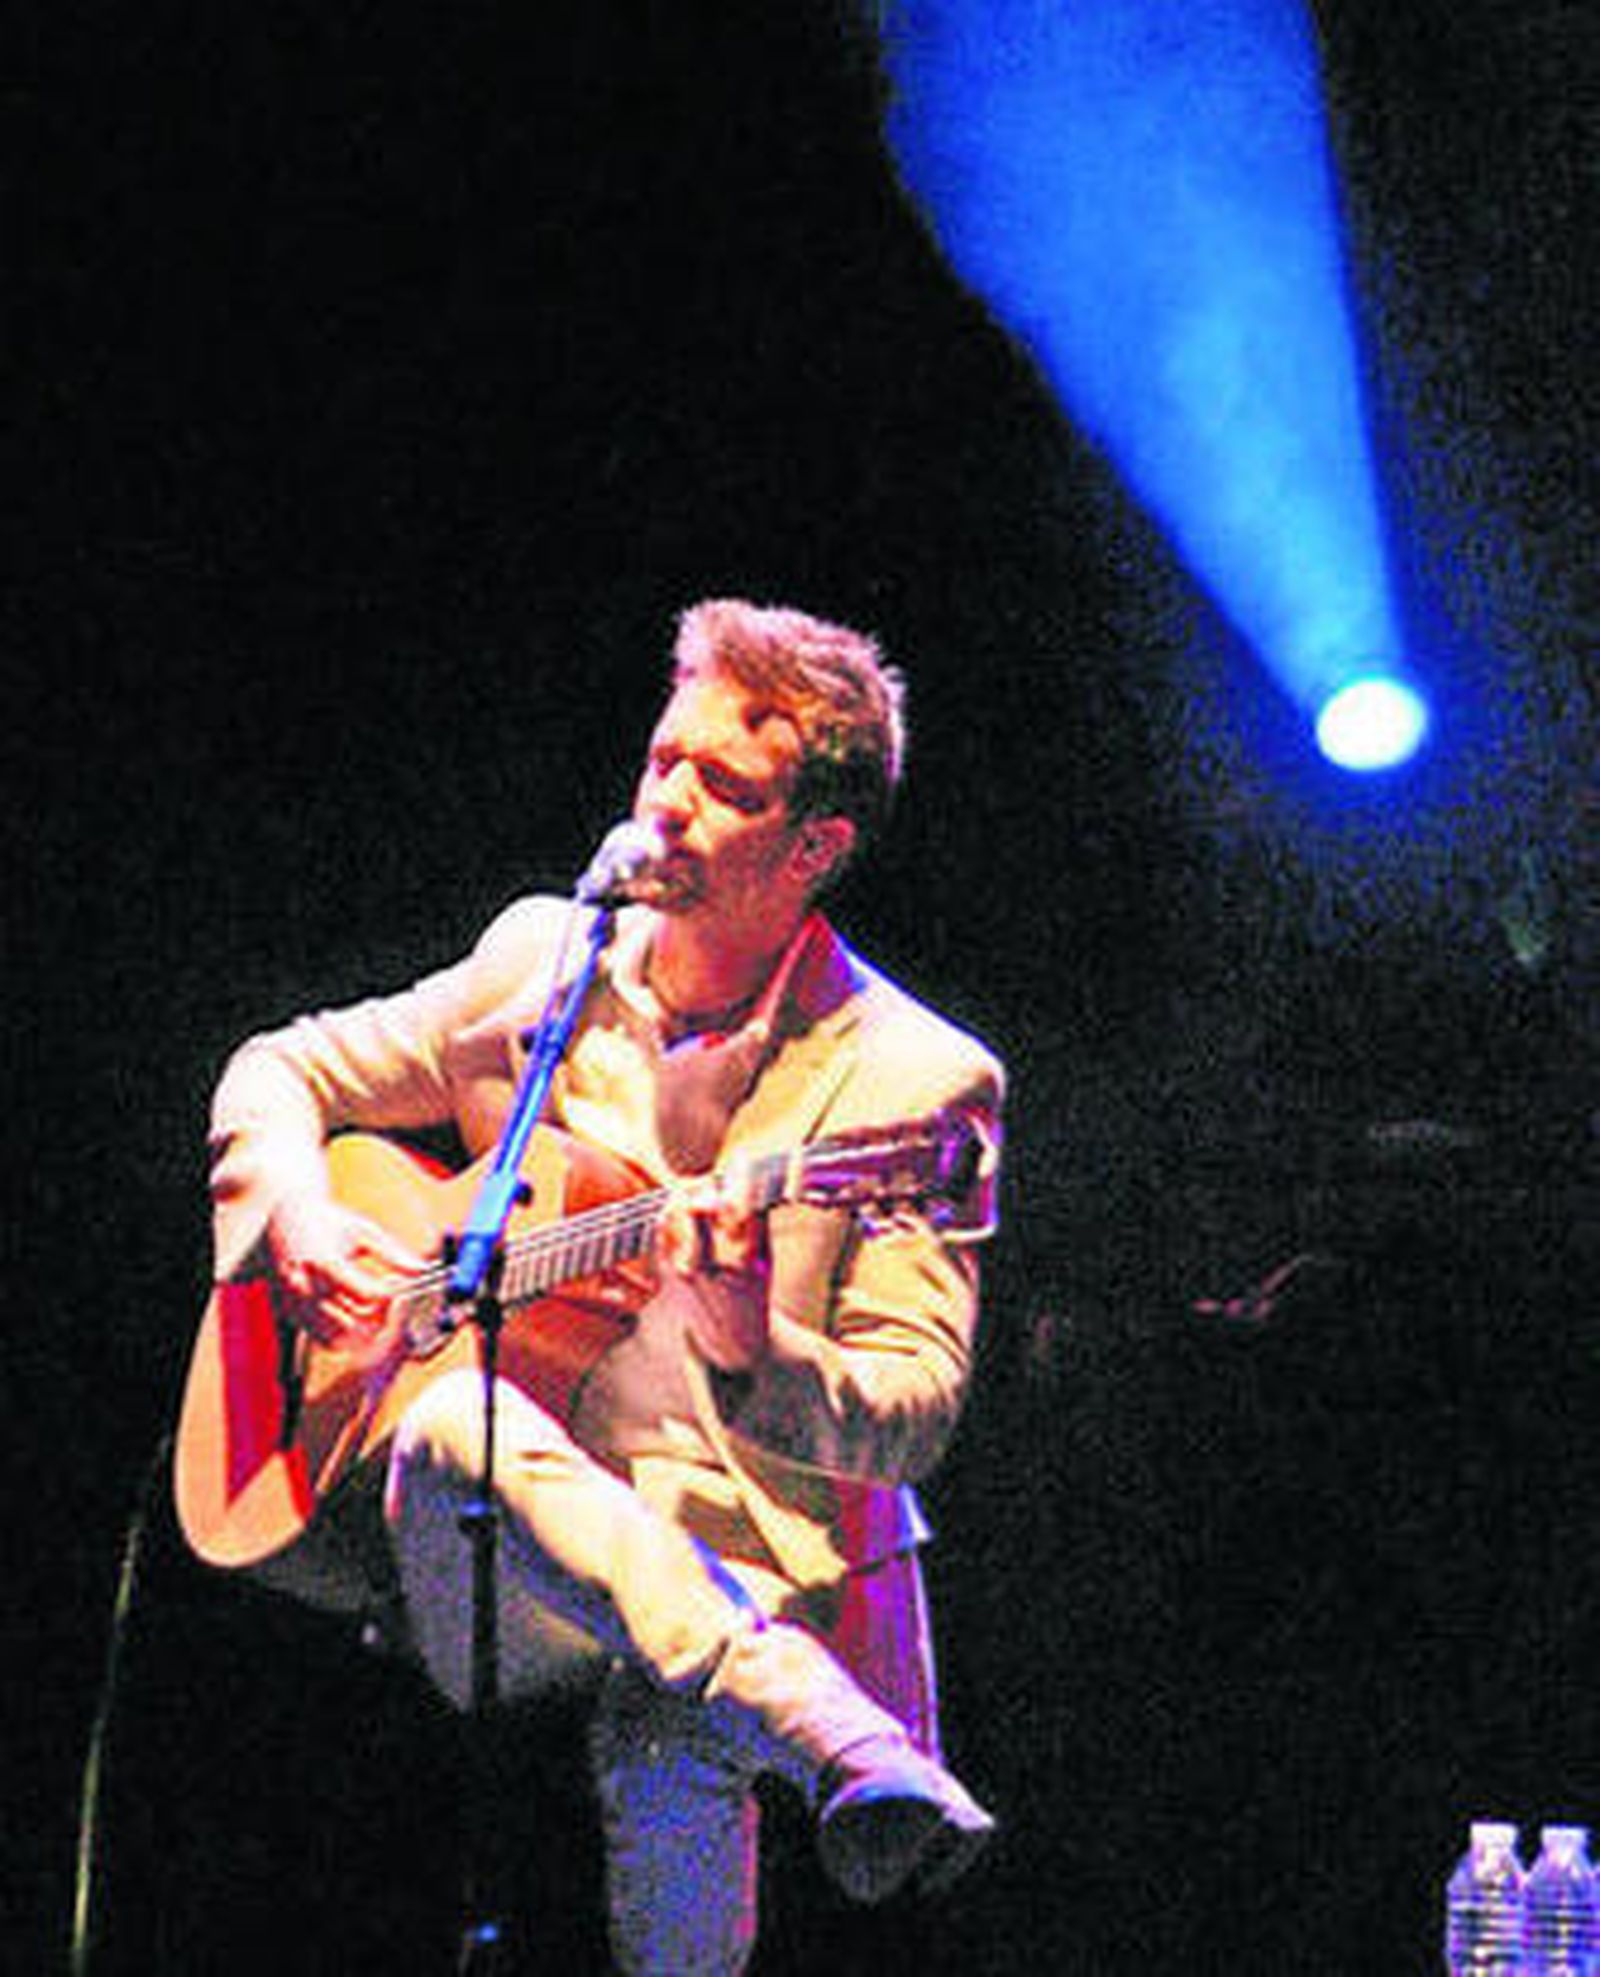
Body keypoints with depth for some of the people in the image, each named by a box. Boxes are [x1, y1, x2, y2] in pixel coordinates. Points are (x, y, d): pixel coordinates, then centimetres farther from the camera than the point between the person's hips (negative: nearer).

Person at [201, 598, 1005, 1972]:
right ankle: (846, 1746, -40)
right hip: (500, 1583, 2)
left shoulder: (918, 1082, -3)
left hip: (751, 1577, -2)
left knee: (667, 1749, -36)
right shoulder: (545, 961, 9)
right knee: (456, 1427, -34)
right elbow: (281, 1073, 19)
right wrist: (300, 1219, -3)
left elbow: (910, 1420, -7)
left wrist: (749, 1350, -28)